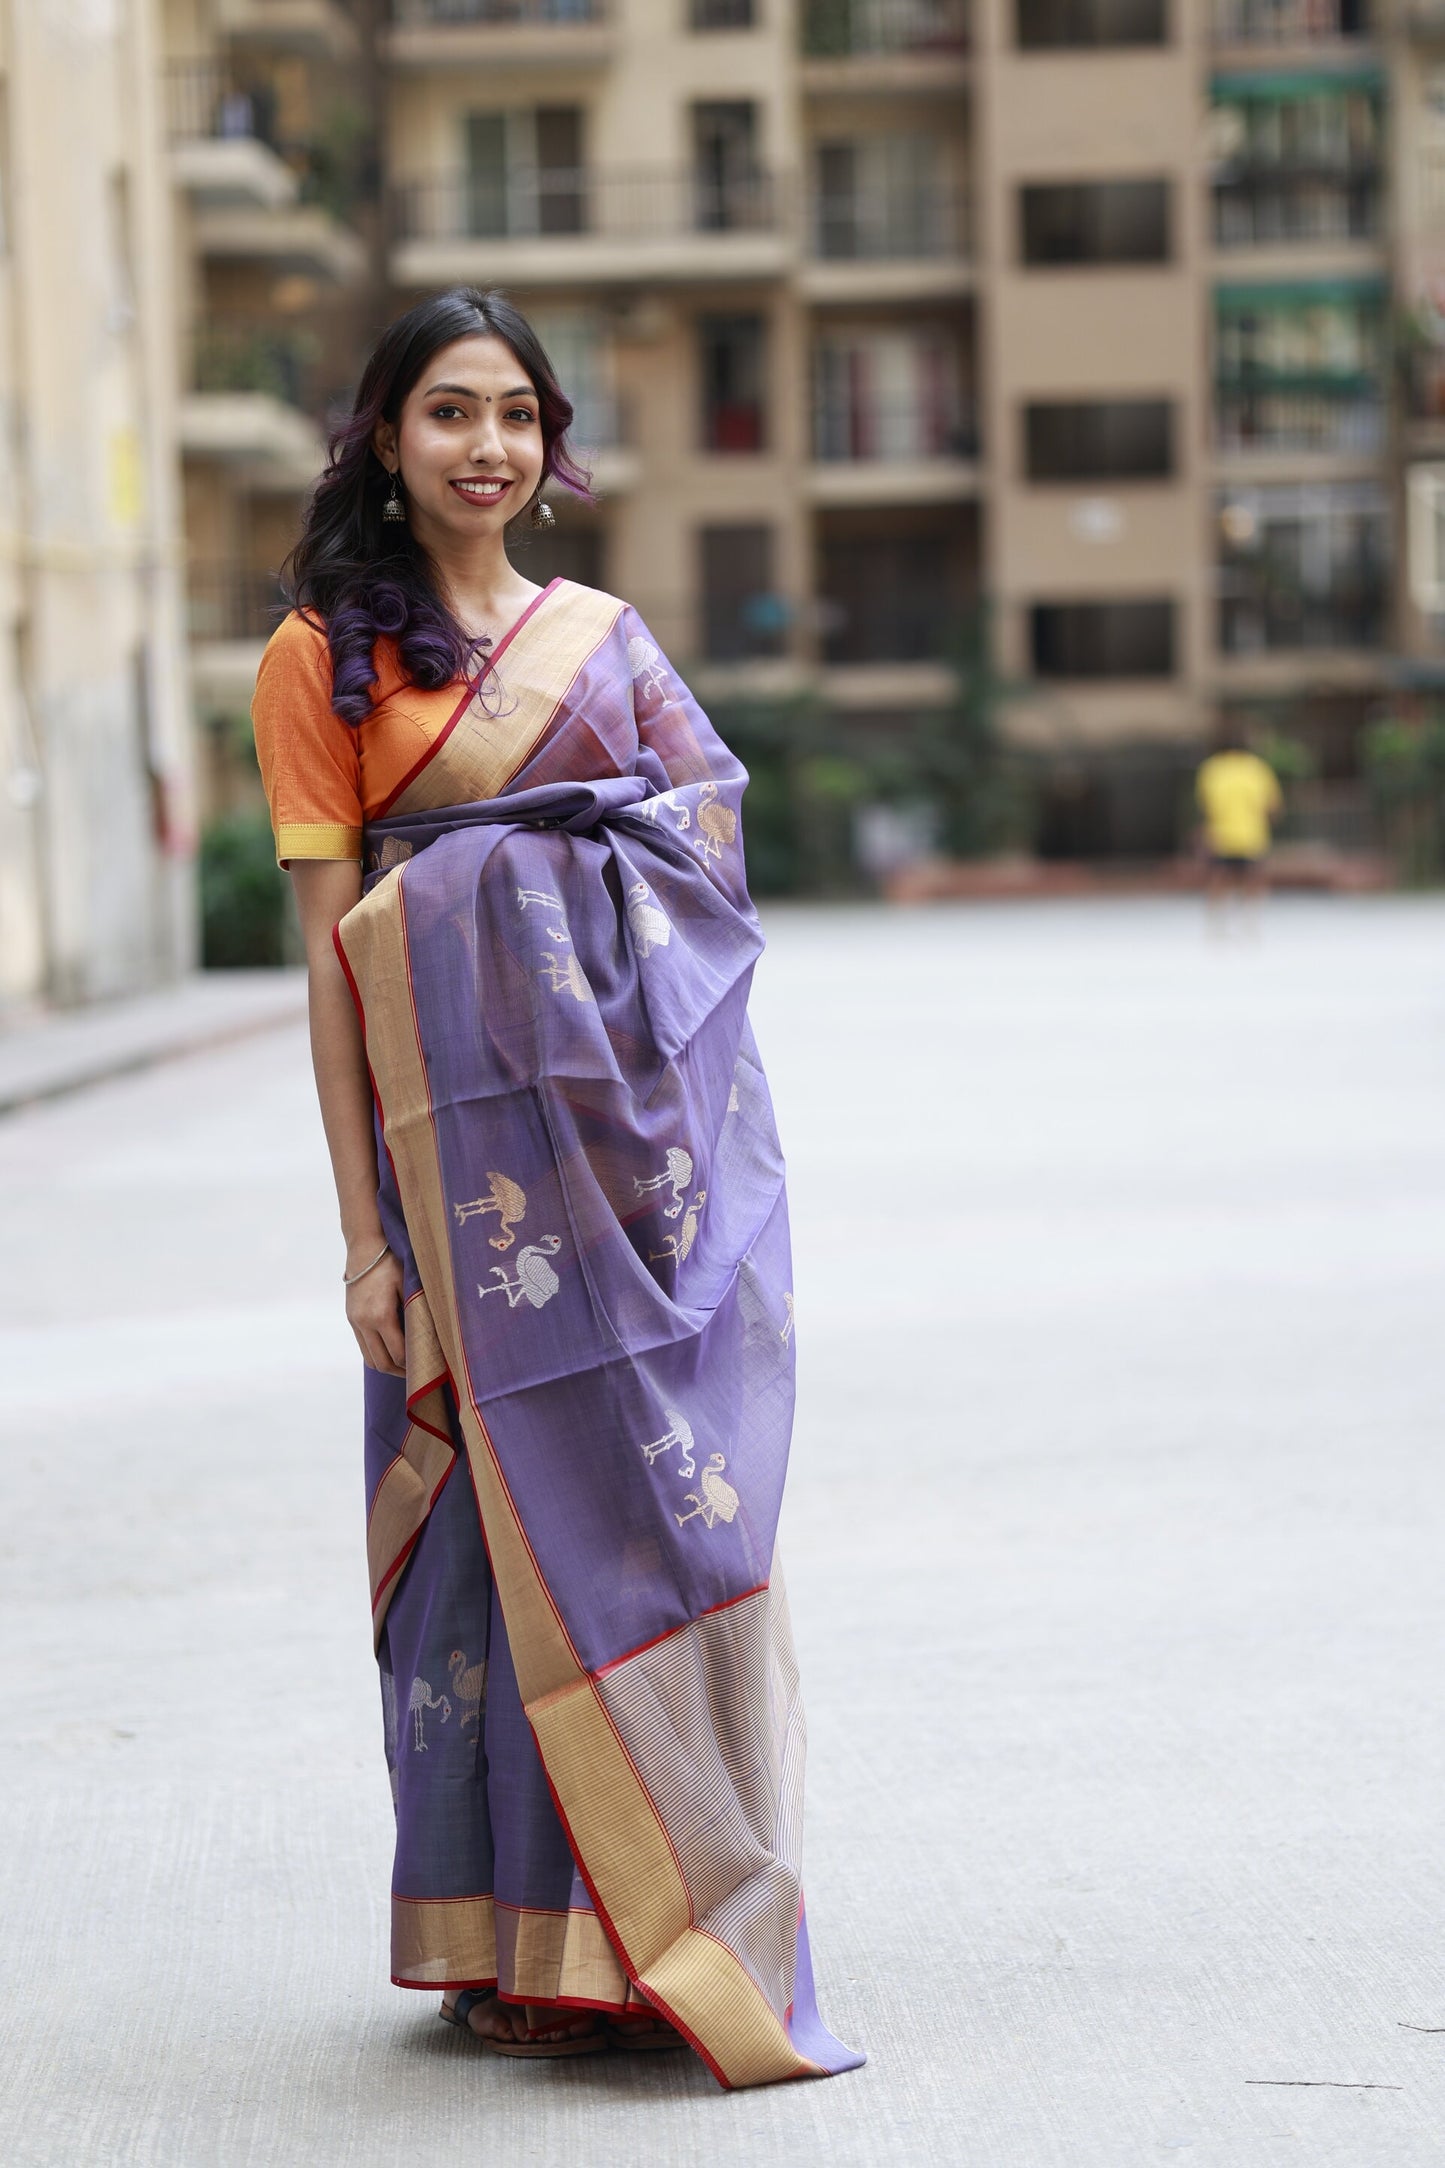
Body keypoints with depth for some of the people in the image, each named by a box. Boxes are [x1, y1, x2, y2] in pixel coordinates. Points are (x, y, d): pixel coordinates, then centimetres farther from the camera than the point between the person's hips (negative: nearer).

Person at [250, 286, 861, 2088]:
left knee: (674, 1483, 4)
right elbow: (326, 947, -3)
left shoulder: (610, 634, 15)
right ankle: (513, 1939, 4)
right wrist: (364, 1227, -8)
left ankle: (667, 1922, 14)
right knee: (518, 1483, -5)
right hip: (478, 1108, -4)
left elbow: (711, 837, 19)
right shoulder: (327, 653, 2)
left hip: (659, 1086, 4)